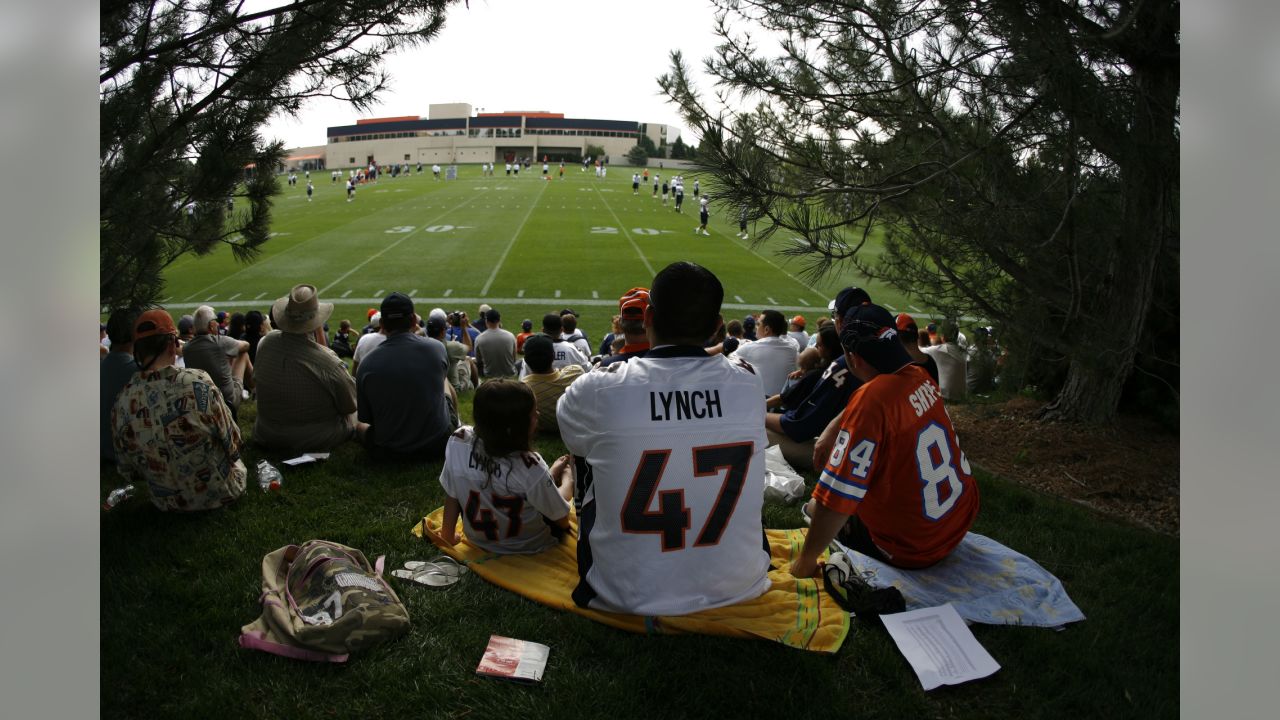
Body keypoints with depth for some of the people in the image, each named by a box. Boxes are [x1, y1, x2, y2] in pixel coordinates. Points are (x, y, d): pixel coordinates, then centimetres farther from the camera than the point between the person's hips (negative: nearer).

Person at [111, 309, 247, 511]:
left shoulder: (121, 403, -15)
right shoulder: (198, 383, -27)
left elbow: (128, 472, -3)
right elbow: (233, 443, -15)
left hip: (166, 504, 4)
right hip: (219, 495, -3)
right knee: (237, 462, 30)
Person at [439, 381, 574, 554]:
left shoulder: (458, 442, -24)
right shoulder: (531, 468, -34)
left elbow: (451, 496, -9)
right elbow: (562, 519, -18)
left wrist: (448, 536, 10)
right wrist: (567, 476, 1)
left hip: (478, 540, 4)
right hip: (529, 549, -4)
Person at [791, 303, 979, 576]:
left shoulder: (871, 400, -29)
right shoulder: (922, 376, -6)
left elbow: (835, 502, -27)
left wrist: (806, 560, -17)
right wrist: (833, 431, 9)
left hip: (915, 548, -7)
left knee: (816, 507, 14)